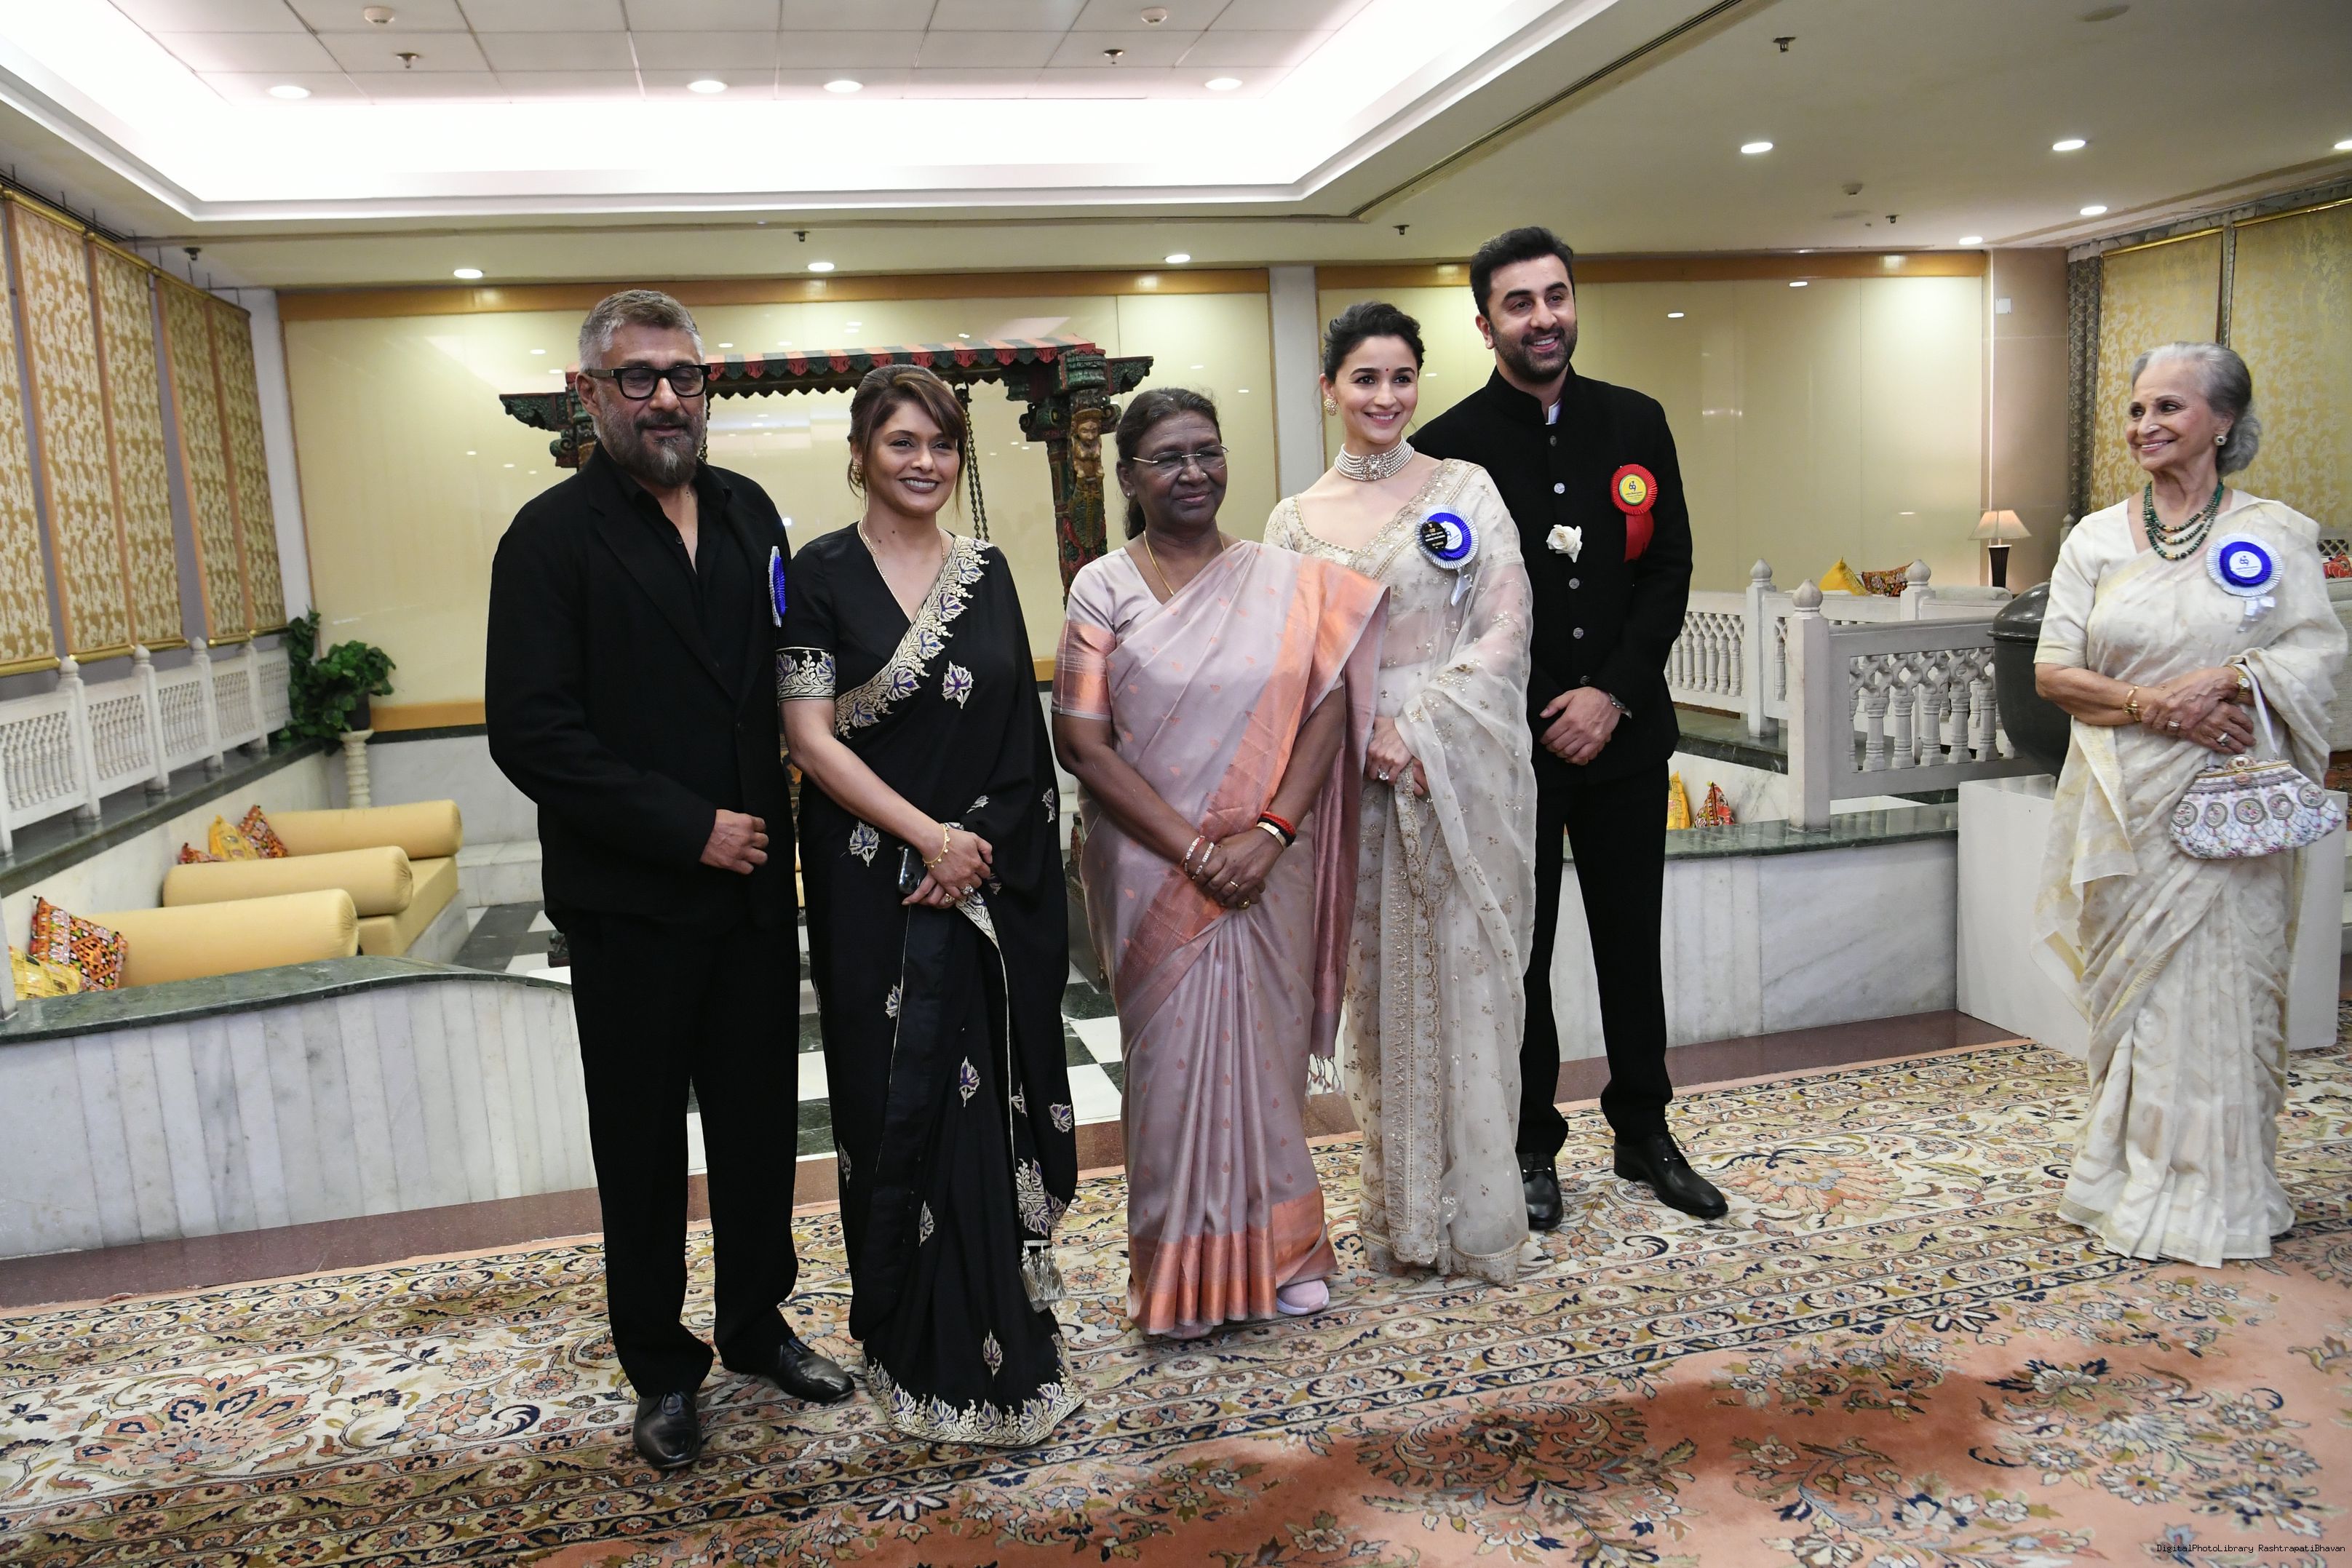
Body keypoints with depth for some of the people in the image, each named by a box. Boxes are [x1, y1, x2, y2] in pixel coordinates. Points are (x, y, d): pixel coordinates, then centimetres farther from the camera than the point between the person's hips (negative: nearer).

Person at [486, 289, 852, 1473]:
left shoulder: (749, 514, 7)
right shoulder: (552, 536, -9)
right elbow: (529, 731, -16)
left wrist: (778, 823, -2)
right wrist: (688, 828, -17)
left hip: (753, 888, 5)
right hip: (629, 903, -4)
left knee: (759, 1122, 16)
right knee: (643, 1147, 12)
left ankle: (757, 1325, 36)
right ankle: (660, 1368, 29)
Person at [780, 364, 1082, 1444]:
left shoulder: (987, 573, 8)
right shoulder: (824, 575, -3)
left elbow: (1021, 736, 6)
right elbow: (811, 737, -10)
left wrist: (984, 847, -7)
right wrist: (931, 836, -14)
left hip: (995, 876, 3)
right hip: (876, 880, -3)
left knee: (994, 1096, 9)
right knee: (906, 1103, 4)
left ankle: (1002, 1323, 27)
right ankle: (929, 1352, 21)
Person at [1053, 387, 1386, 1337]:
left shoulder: (1286, 582, 4)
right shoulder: (1104, 590, -3)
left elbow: (1327, 709, -1)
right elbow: (1083, 745, -8)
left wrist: (1268, 834, -14)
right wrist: (1195, 849, -14)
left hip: (1268, 869, 2)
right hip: (1151, 869, -2)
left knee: (1268, 1047, 11)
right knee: (1171, 1056, 4)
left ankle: (1280, 1249, 30)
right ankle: (1185, 1269, 23)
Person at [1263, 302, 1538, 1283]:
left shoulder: (1468, 489, 3)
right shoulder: (1295, 521, 9)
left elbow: (1506, 630, -3)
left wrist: (1422, 729, -13)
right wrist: (1369, 739, -11)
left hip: (1465, 767, -2)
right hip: (1357, 775, 2)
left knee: (1466, 978, 2)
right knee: (1380, 984, 7)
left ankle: (1473, 1213, 16)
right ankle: (1400, 1209, 22)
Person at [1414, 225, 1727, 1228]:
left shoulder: (1637, 423, 6)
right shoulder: (1451, 446, -5)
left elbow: (1670, 571, 3)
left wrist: (1611, 696, -9)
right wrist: (1543, 716, -11)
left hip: (1624, 733, 3)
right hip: (1510, 747, -3)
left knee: (1632, 944, 14)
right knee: (1520, 955, 8)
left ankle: (1645, 1134, 30)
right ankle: (1531, 1146, 23)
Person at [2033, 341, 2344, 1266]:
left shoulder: (2274, 533, 4)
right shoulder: (2096, 538, 7)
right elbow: (2053, 670, 0)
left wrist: (2229, 679, -20)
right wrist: (2151, 704, -14)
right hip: (2123, 805, 2)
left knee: (2219, 987, 1)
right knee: (2129, 985, 5)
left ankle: (2216, 1193, 14)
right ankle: (2132, 1180, 17)